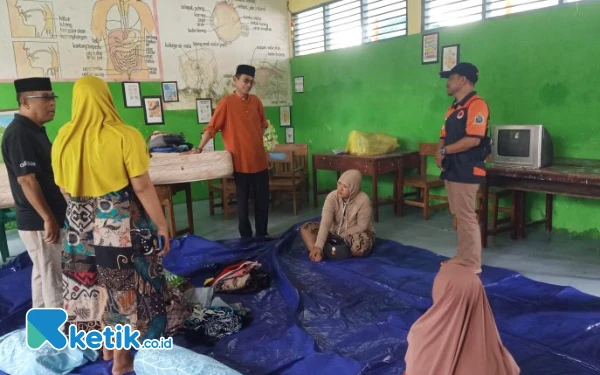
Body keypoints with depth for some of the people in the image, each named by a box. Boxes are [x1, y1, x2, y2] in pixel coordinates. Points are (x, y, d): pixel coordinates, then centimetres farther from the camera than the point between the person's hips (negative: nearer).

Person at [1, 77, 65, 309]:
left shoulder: (34, 130, 12)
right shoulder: (19, 133, -18)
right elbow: (26, 179, -23)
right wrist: (48, 218, -23)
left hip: (40, 219, 10)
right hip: (38, 221, -10)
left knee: (43, 272, 18)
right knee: (53, 276, -1)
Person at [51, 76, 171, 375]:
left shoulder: (63, 137, 0)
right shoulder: (125, 136, -16)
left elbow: (64, 188, 8)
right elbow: (142, 187, -17)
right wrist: (162, 225, -9)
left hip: (81, 225, 5)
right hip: (121, 224, -5)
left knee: (94, 284, 20)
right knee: (124, 287, 9)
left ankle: (106, 345, 40)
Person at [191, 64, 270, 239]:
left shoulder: (256, 101, 7)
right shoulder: (226, 102, -8)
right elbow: (211, 128, -9)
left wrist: (258, 141, 10)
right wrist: (199, 149, -14)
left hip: (260, 160, 5)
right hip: (241, 162, -5)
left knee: (263, 200, 11)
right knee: (242, 201, 6)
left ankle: (262, 234, 25)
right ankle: (245, 236, 20)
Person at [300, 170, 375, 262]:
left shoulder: (363, 200, -25)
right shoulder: (332, 196, -18)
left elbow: (362, 226, -19)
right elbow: (325, 223, -27)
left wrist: (341, 236, -23)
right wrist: (318, 247, -38)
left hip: (356, 233, -3)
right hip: (335, 230, 3)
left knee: (361, 247, -39)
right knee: (305, 228, -12)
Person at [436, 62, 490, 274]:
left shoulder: (476, 105, -13)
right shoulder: (453, 108, 18)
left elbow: (473, 140, -23)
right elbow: (444, 136, 18)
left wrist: (445, 151, -13)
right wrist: (439, 153, -3)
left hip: (466, 171, -9)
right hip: (452, 169, 9)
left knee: (466, 217, -4)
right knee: (458, 216, 14)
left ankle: (472, 265, 5)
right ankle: (462, 258, 25)